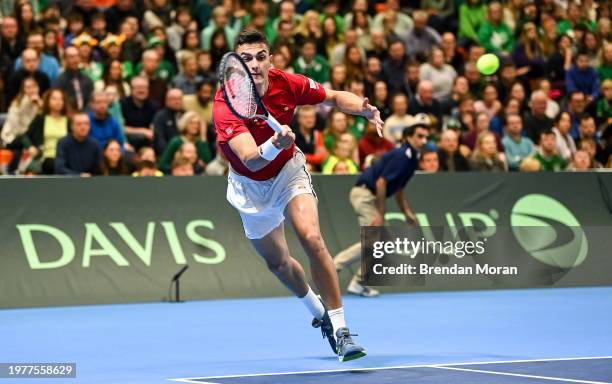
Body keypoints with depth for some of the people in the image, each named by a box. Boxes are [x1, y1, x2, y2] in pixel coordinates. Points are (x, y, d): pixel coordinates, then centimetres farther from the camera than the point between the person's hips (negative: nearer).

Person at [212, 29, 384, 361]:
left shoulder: (286, 84, -21)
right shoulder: (225, 104, -31)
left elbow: (334, 97, -4)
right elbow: (251, 160, -42)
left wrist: (366, 109, -23)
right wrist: (274, 144, -63)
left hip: (288, 171, 0)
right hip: (250, 185, 0)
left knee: (311, 238, -24)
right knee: (279, 264, 14)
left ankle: (339, 328, -18)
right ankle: (318, 312, 44)